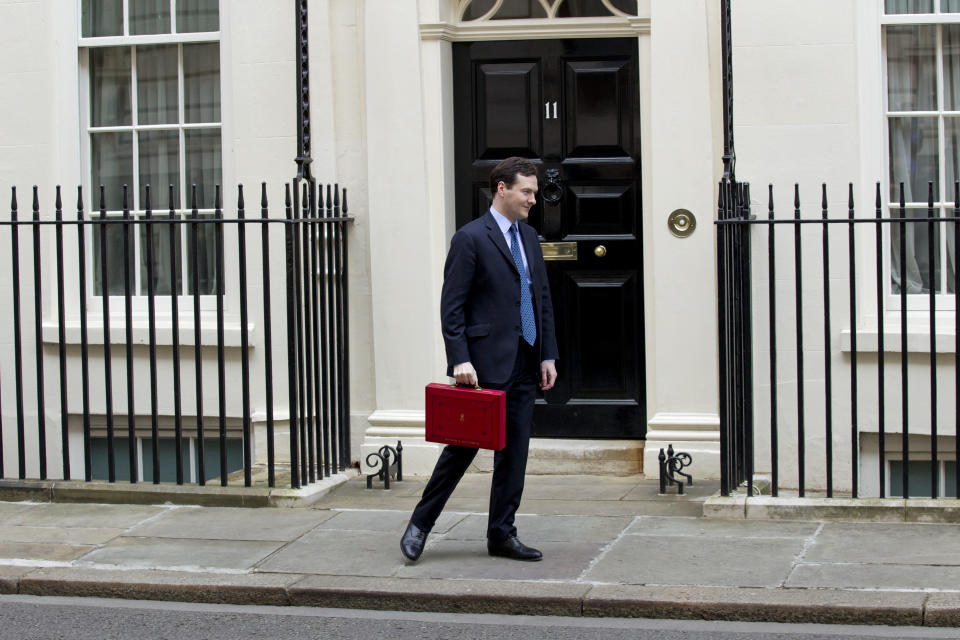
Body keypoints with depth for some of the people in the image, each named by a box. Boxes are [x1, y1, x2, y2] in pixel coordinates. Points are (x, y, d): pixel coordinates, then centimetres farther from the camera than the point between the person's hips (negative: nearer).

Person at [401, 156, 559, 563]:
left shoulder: (528, 237, 15)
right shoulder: (471, 238, -8)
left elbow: (543, 300, 18)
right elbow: (451, 307, -11)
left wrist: (548, 355, 10)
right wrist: (460, 359, -18)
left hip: (524, 364, 7)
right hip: (486, 364, -7)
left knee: (514, 452, 8)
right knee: (464, 444, -2)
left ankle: (502, 535, 15)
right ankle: (420, 525, 12)